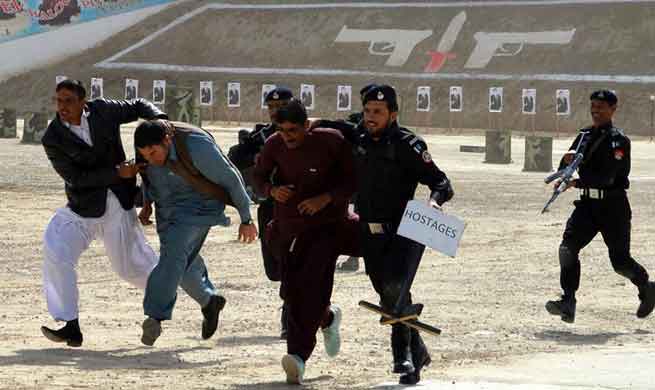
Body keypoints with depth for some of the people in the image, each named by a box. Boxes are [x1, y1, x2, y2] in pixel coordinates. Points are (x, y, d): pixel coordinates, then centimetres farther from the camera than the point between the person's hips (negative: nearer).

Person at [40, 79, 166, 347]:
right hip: (83, 207, 0)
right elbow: (76, 177, -17)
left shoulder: (103, 111, -7)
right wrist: (117, 173, -23)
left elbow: (138, 106, 9)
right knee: (55, 252, -20)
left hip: (119, 205, 0)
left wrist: (159, 119, -12)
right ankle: (70, 327, -17)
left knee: (130, 265, 10)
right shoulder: (53, 139, -13)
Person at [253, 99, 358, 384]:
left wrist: (326, 198, -21)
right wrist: (272, 190, -13)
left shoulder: (331, 141, -12)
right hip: (288, 228, 4)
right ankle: (327, 318, 34)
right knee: (291, 291, 2)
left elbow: (353, 180, -5)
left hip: (327, 225, -4)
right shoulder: (274, 145, -3)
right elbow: (258, 176, 10)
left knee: (312, 286, -21)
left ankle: (299, 355, -27)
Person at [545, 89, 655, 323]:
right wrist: (568, 160, -17)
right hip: (587, 204, 5)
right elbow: (566, 170, 6)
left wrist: (577, 182, -31)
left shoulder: (619, 141, -11)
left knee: (620, 261, 3)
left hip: (613, 207, -5)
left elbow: (607, 176, -22)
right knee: (568, 248, -14)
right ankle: (568, 303, -15)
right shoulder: (584, 136, 10)